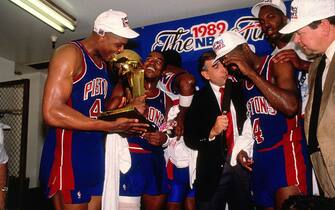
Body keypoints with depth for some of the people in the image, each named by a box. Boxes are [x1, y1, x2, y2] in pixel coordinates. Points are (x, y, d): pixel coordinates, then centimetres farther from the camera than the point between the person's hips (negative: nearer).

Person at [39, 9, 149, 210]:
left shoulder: (104, 63, 14)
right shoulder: (71, 54, -11)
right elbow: (52, 112, -22)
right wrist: (111, 126, -23)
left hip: (95, 154, 8)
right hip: (68, 154, -8)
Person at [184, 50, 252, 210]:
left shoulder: (237, 91, 7)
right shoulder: (198, 99, -4)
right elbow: (189, 139, -9)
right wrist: (212, 132, -23)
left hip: (242, 166, 3)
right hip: (213, 171, -3)